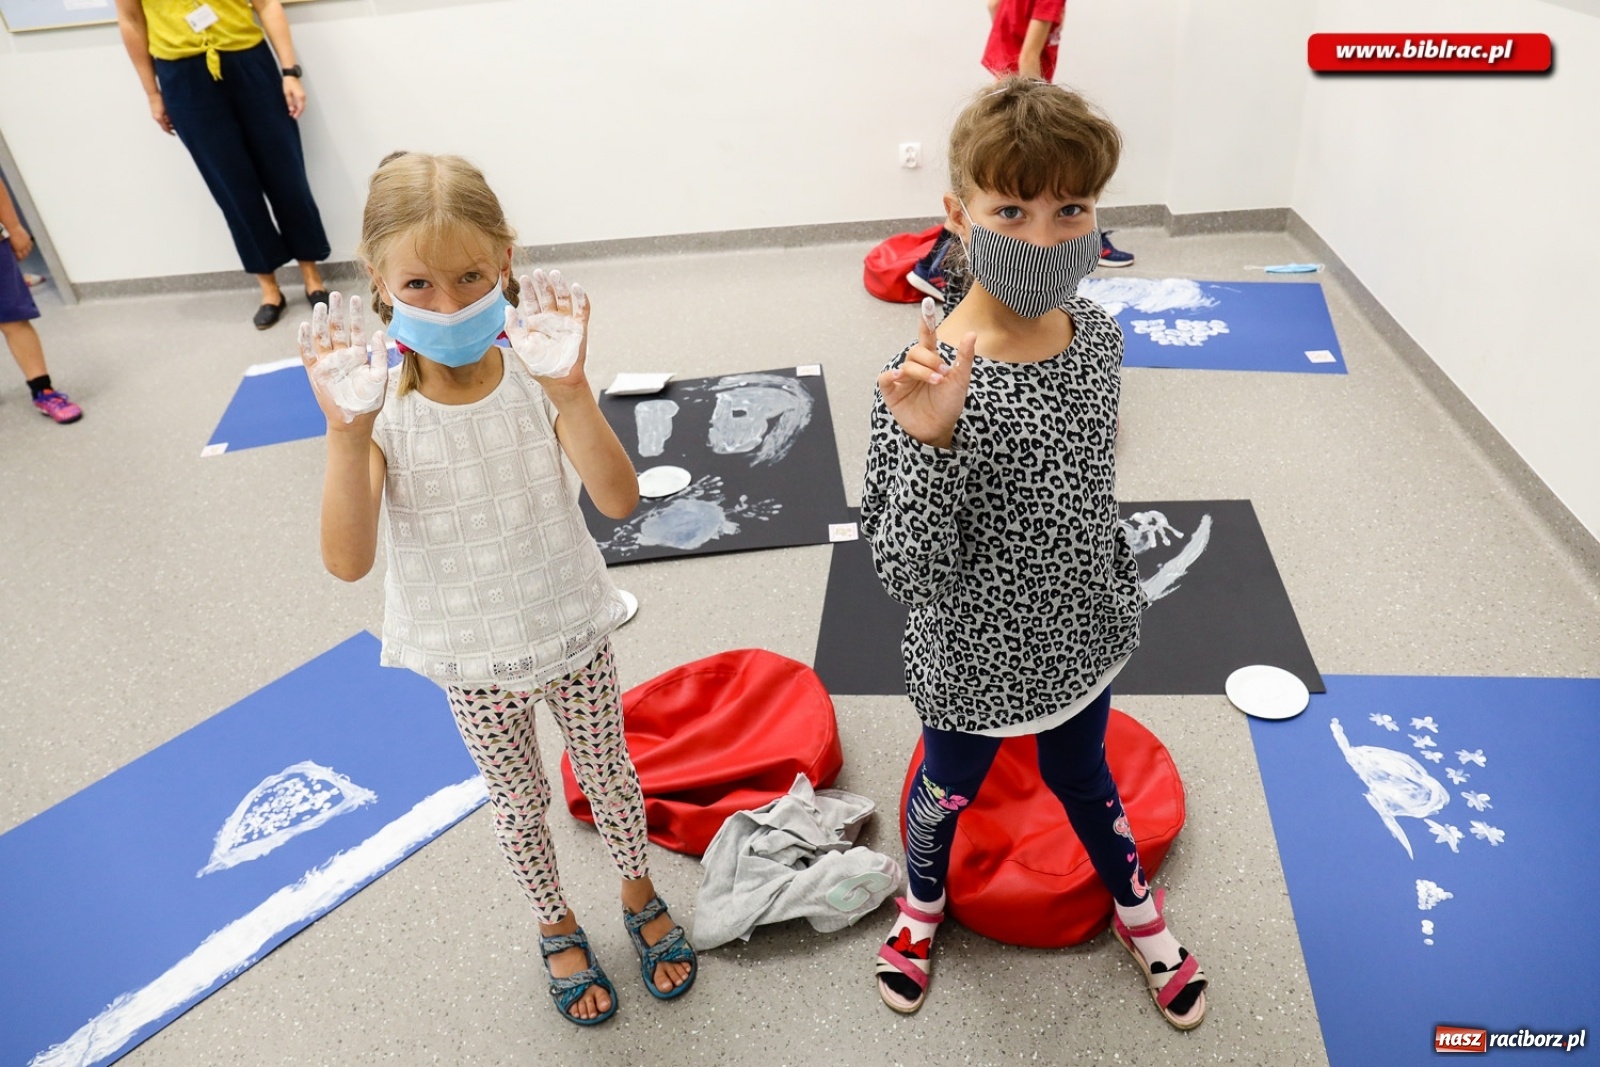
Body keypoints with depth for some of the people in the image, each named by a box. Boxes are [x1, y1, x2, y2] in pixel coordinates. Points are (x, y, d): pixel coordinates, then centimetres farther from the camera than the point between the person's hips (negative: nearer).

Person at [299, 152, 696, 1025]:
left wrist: (570, 390, -47)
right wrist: (347, 432, -45)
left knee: (609, 775, 22)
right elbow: (348, 561, -31)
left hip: (573, 634, 0)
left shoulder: (534, 373, -20)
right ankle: (557, 927, 50)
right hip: (472, 660, 0)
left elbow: (618, 500, -33)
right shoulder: (380, 404, -21)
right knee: (519, 803, 22)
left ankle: (639, 895, 52)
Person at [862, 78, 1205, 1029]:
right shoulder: (929, 380, -30)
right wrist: (926, 441, -43)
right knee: (949, 790, 25)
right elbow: (911, 574, -29)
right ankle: (925, 898, 59)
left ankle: (1135, 904, 61)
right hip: (974, 662, -4)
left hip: (1083, 637, 5)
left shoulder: (1099, 334, -12)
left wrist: (1119, 590, 16)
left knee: (1082, 777, 31)